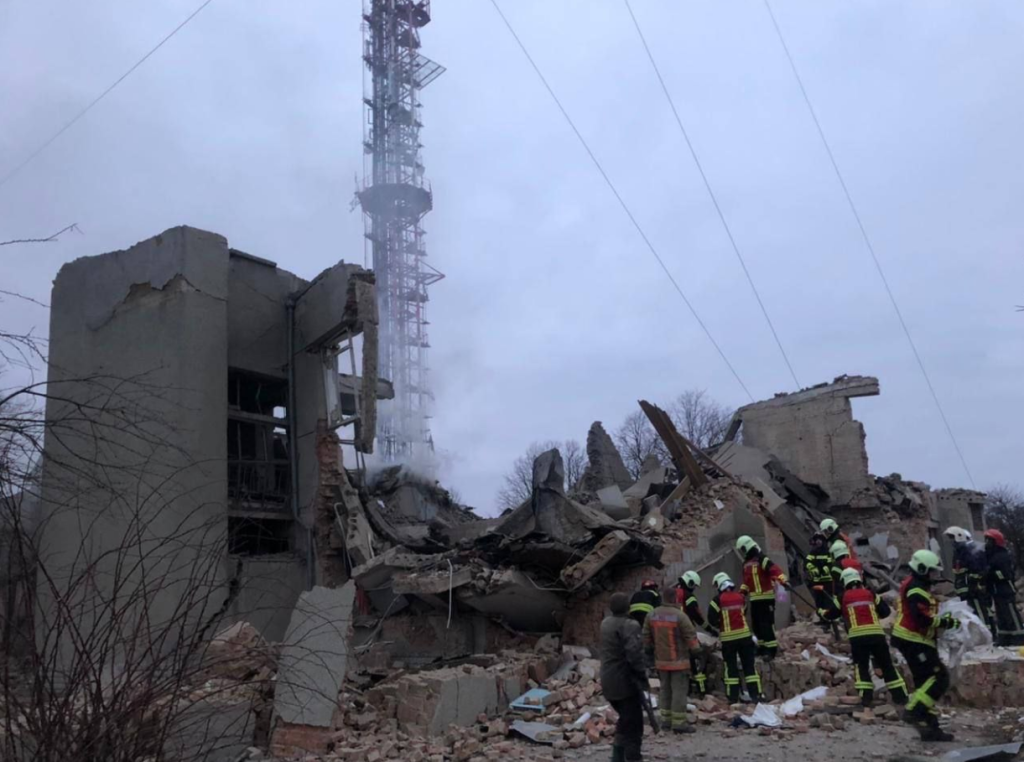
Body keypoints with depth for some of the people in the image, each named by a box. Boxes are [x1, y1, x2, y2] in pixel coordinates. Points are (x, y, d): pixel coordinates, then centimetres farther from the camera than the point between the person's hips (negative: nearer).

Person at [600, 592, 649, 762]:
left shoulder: (605, 623, 9)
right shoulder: (629, 625, -19)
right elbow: (634, 654, -27)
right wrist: (643, 676, -18)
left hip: (608, 681, 9)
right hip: (625, 682, -9)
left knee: (625, 720, 23)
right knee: (633, 724, 1)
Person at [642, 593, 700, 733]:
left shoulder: (651, 615, 1)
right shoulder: (679, 615, -18)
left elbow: (646, 637, 11)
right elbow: (690, 636, -13)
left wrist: (649, 652, 24)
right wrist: (697, 653, -1)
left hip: (660, 660, 6)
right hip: (679, 660, -6)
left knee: (665, 689, 17)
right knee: (679, 690, 0)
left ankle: (666, 719, 23)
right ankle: (679, 723, 1)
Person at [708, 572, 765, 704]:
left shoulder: (718, 599, -9)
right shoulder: (741, 597, 3)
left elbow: (711, 618, -9)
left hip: (728, 638, -2)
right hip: (744, 635, 2)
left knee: (731, 666, 5)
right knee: (749, 665, 8)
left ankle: (733, 697, 4)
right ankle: (756, 694, 4)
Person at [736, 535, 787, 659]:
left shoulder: (762, 559, -12)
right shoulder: (746, 563, 16)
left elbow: (775, 569, -26)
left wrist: (782, 580, -40)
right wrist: (742, 592, 18)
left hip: (766, 597, -9)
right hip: (754, 598, 9)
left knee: (767, 623, -11)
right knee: (756, 623, 12)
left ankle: (771, 648, -9)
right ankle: (762, 646, 23)